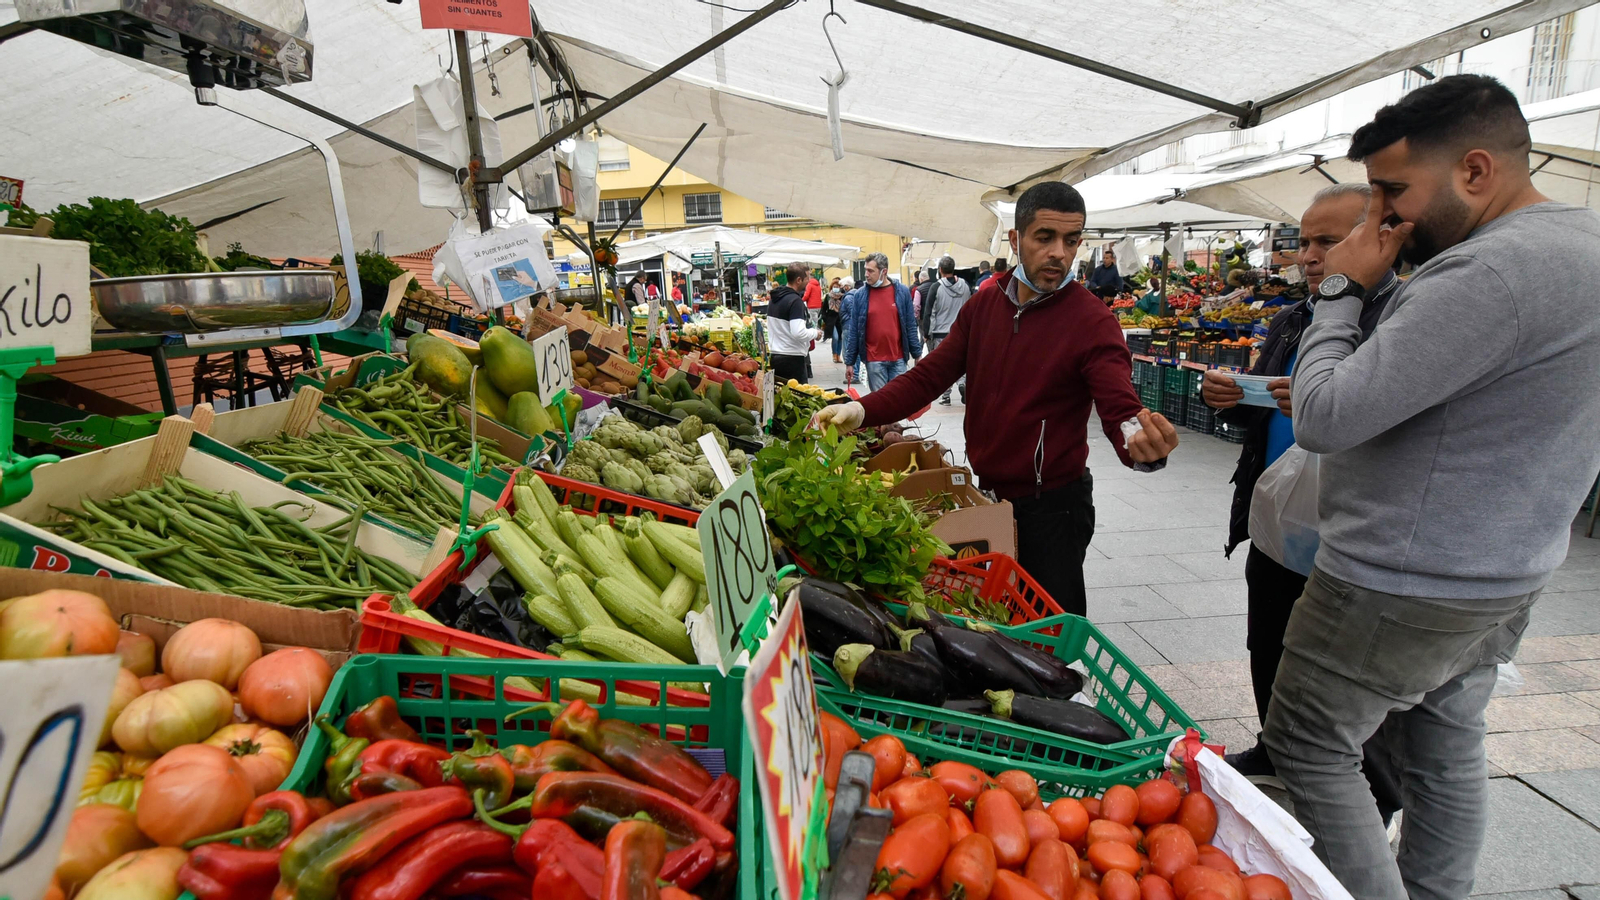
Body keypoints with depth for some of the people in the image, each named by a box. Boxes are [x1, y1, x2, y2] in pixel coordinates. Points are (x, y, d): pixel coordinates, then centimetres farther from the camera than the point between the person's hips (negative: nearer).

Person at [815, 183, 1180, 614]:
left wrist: (1141, 442, -49)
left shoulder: (1093, 321, -15)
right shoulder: (984, 302, 1)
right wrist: (862, 410, -18)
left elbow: (1121, 409, -24)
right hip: (987, 493, 5)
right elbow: (931, 374, -2)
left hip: (1049, 505, -5)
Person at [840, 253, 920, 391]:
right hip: (874, 360, 0)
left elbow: (911, 326, 5)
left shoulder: (902, 291, 1)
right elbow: (853, 330, 2)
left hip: (898, 359, 1)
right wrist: (849, 361, 1)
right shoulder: (859, 295, 0)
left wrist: (917, 354, 4)